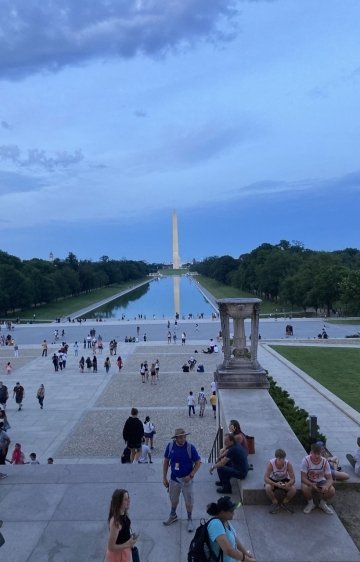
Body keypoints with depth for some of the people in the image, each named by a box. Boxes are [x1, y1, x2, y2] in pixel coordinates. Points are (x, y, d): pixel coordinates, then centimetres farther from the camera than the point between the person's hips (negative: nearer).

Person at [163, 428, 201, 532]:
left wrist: (191, 475, -19)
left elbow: (198, 463, -11)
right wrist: (164, 477, -1)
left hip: (187, 479, -3)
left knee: (189, 501, 11)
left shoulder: (190, 447, -21)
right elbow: (166, 462, -1)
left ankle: (190, 520, 35)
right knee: (173, 499, 22)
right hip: (174, 479, 3)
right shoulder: (170, 446, -13)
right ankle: (173, 516, 48)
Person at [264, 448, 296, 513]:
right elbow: (265, 478, -30)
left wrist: (288, 484, -44)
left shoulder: (288, 464, -24)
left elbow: (293, 479, -21)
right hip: (273, 480, -1)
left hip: (284, 480, 2)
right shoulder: (271, 463, -29)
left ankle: (285, 503, 4)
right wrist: (276, 484, -46)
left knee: (293, 489, -26)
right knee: (267, 488, -33)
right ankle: (275, 503, -2)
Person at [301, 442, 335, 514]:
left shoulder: (325, 462, -18)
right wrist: (313, 485, -40)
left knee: (332, 490, -25)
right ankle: (310, 503, -1)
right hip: (309, 482, -2)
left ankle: (323, 503, 8)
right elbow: (303, 478, -23)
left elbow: (330, 479, -17)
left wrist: (326, 486, -39)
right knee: (305, 488, -34)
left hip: (320, 481, 2)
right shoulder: (306, 460, -25)